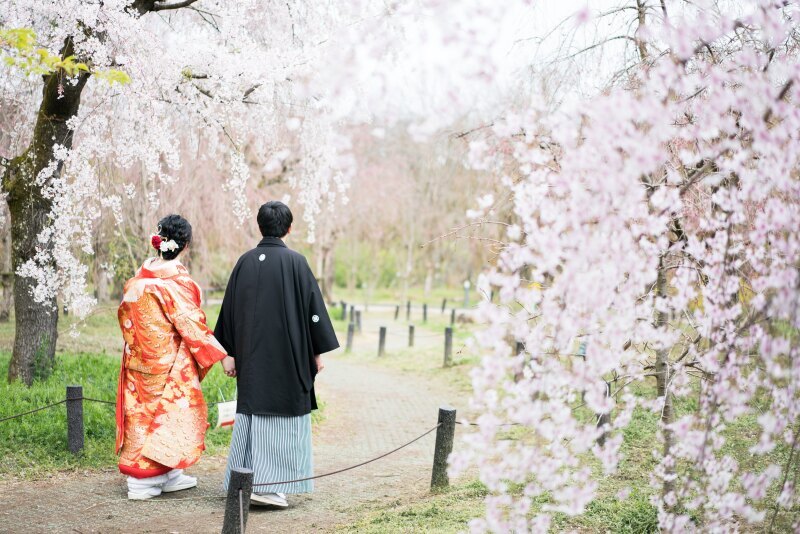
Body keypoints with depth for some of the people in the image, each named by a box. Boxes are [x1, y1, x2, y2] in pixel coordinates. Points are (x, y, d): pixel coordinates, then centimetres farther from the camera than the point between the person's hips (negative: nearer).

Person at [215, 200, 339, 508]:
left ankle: (245, 483, 13)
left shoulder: (245, 262, 4)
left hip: (251, 356, 4)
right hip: (287, 353, -4)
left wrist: (230, 353, 14)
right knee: (282, 415, 2)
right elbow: (313, 307, -7)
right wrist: (317, 351, 1)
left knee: (252, 413, 11)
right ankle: (268, 485, -3)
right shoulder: (295, 262, -8)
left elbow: (229, 310, 7)